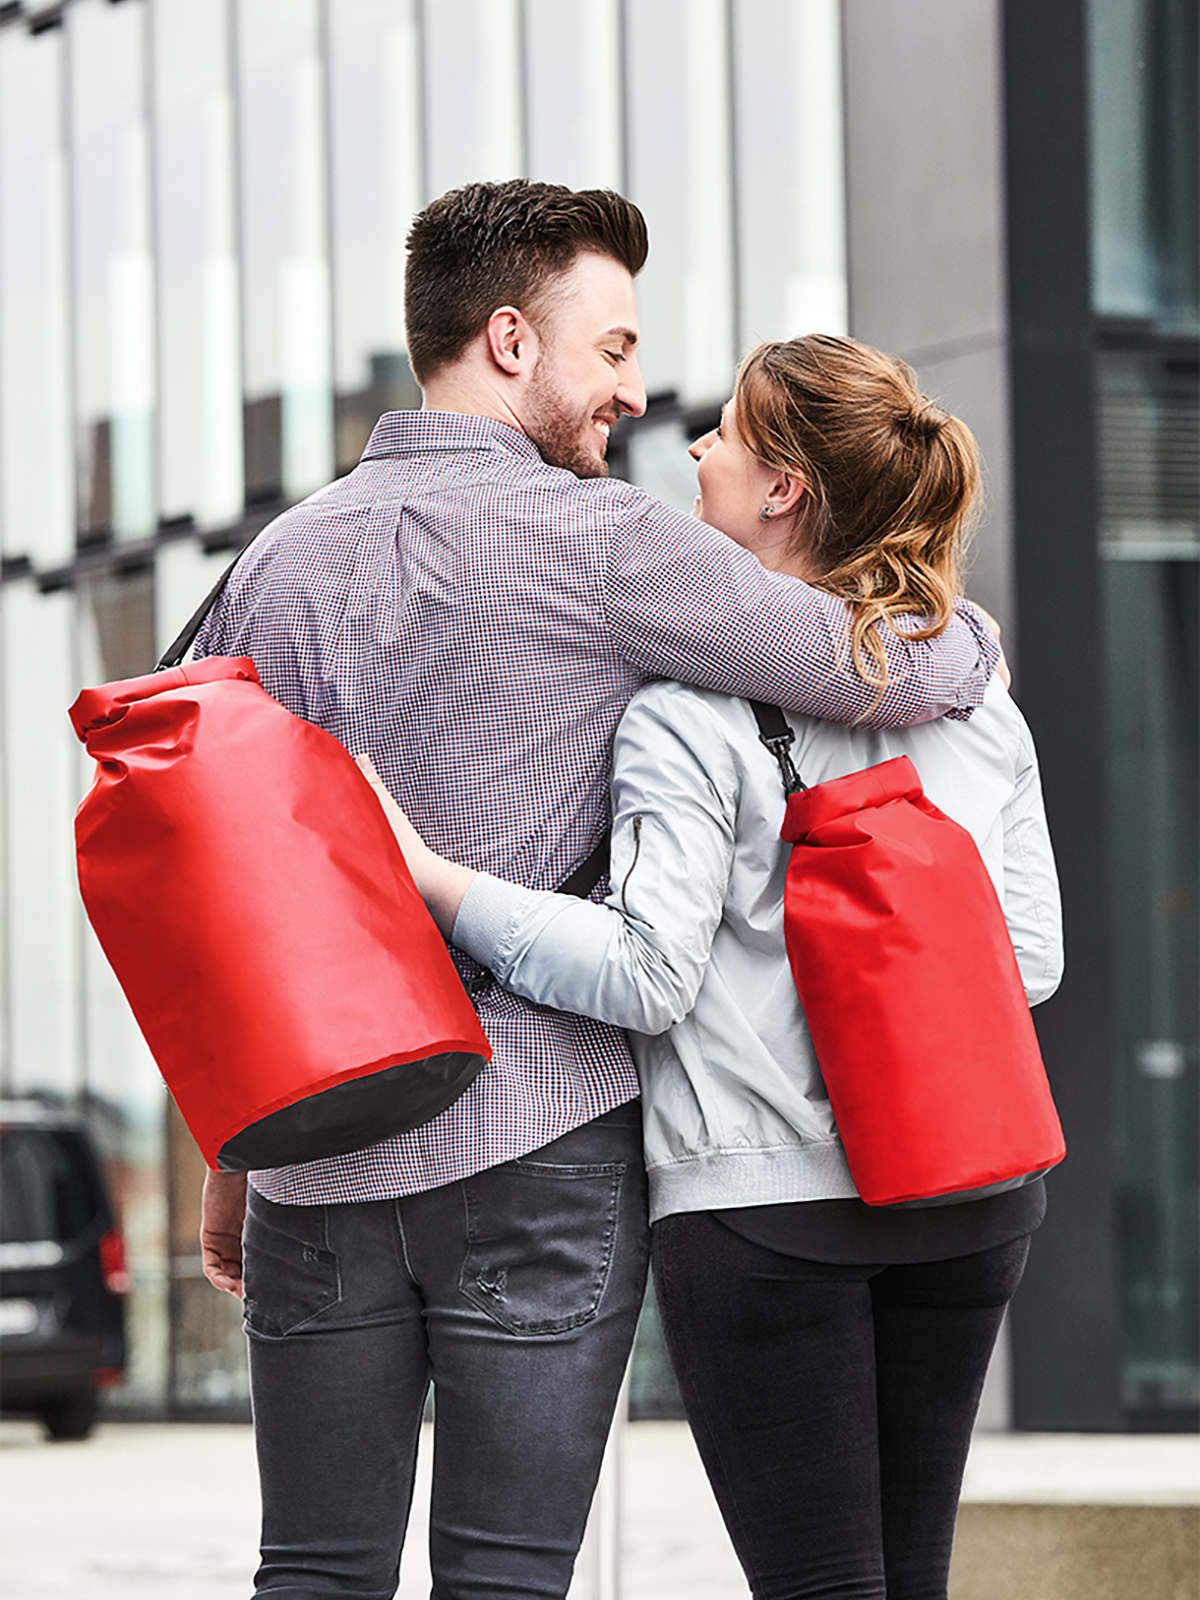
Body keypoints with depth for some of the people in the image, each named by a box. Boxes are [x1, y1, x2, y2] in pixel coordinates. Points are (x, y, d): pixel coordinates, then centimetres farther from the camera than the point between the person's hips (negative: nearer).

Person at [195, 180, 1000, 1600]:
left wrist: (229, 1162, 20)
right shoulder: (592, 540, -7)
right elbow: (907, 676, -8)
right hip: (536, 1140, -5)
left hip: (318, 1155, 5)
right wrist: (961, 626, 17)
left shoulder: (280, 562, 10)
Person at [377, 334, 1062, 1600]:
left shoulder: (689, 708, -11)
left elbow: (644, 972, -18)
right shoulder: (977, 696, 7)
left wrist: (429, 875, -17)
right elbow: (1028, 959, 9)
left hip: (763, 1195, -6)